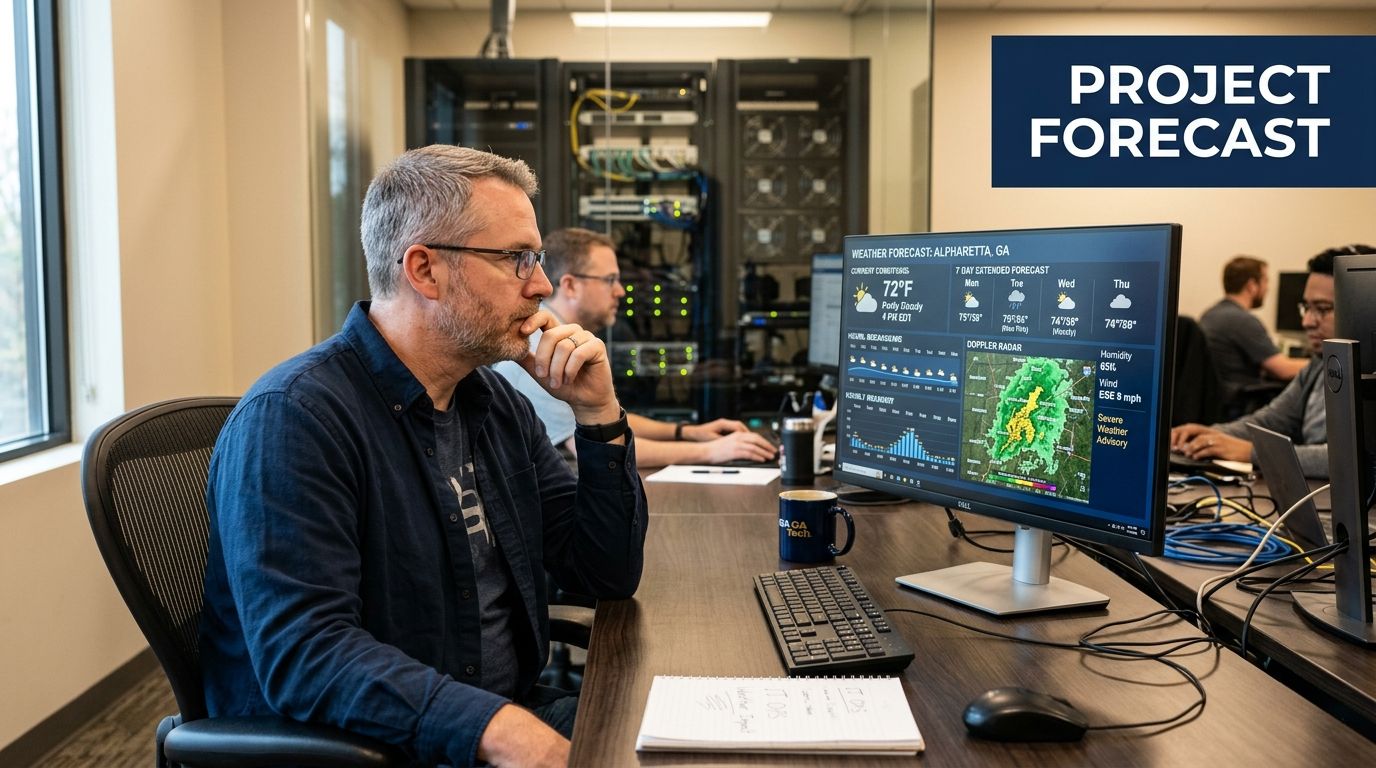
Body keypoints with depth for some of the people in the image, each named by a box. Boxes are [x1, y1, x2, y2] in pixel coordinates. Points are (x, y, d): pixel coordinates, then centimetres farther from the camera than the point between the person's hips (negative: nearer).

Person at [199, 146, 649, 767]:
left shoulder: (496, 403, 8)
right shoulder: (292, 418, -16)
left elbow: (609, 575, 8)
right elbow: (303, 652, -25)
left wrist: (598, 414, -4)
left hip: (514, 715, 8)